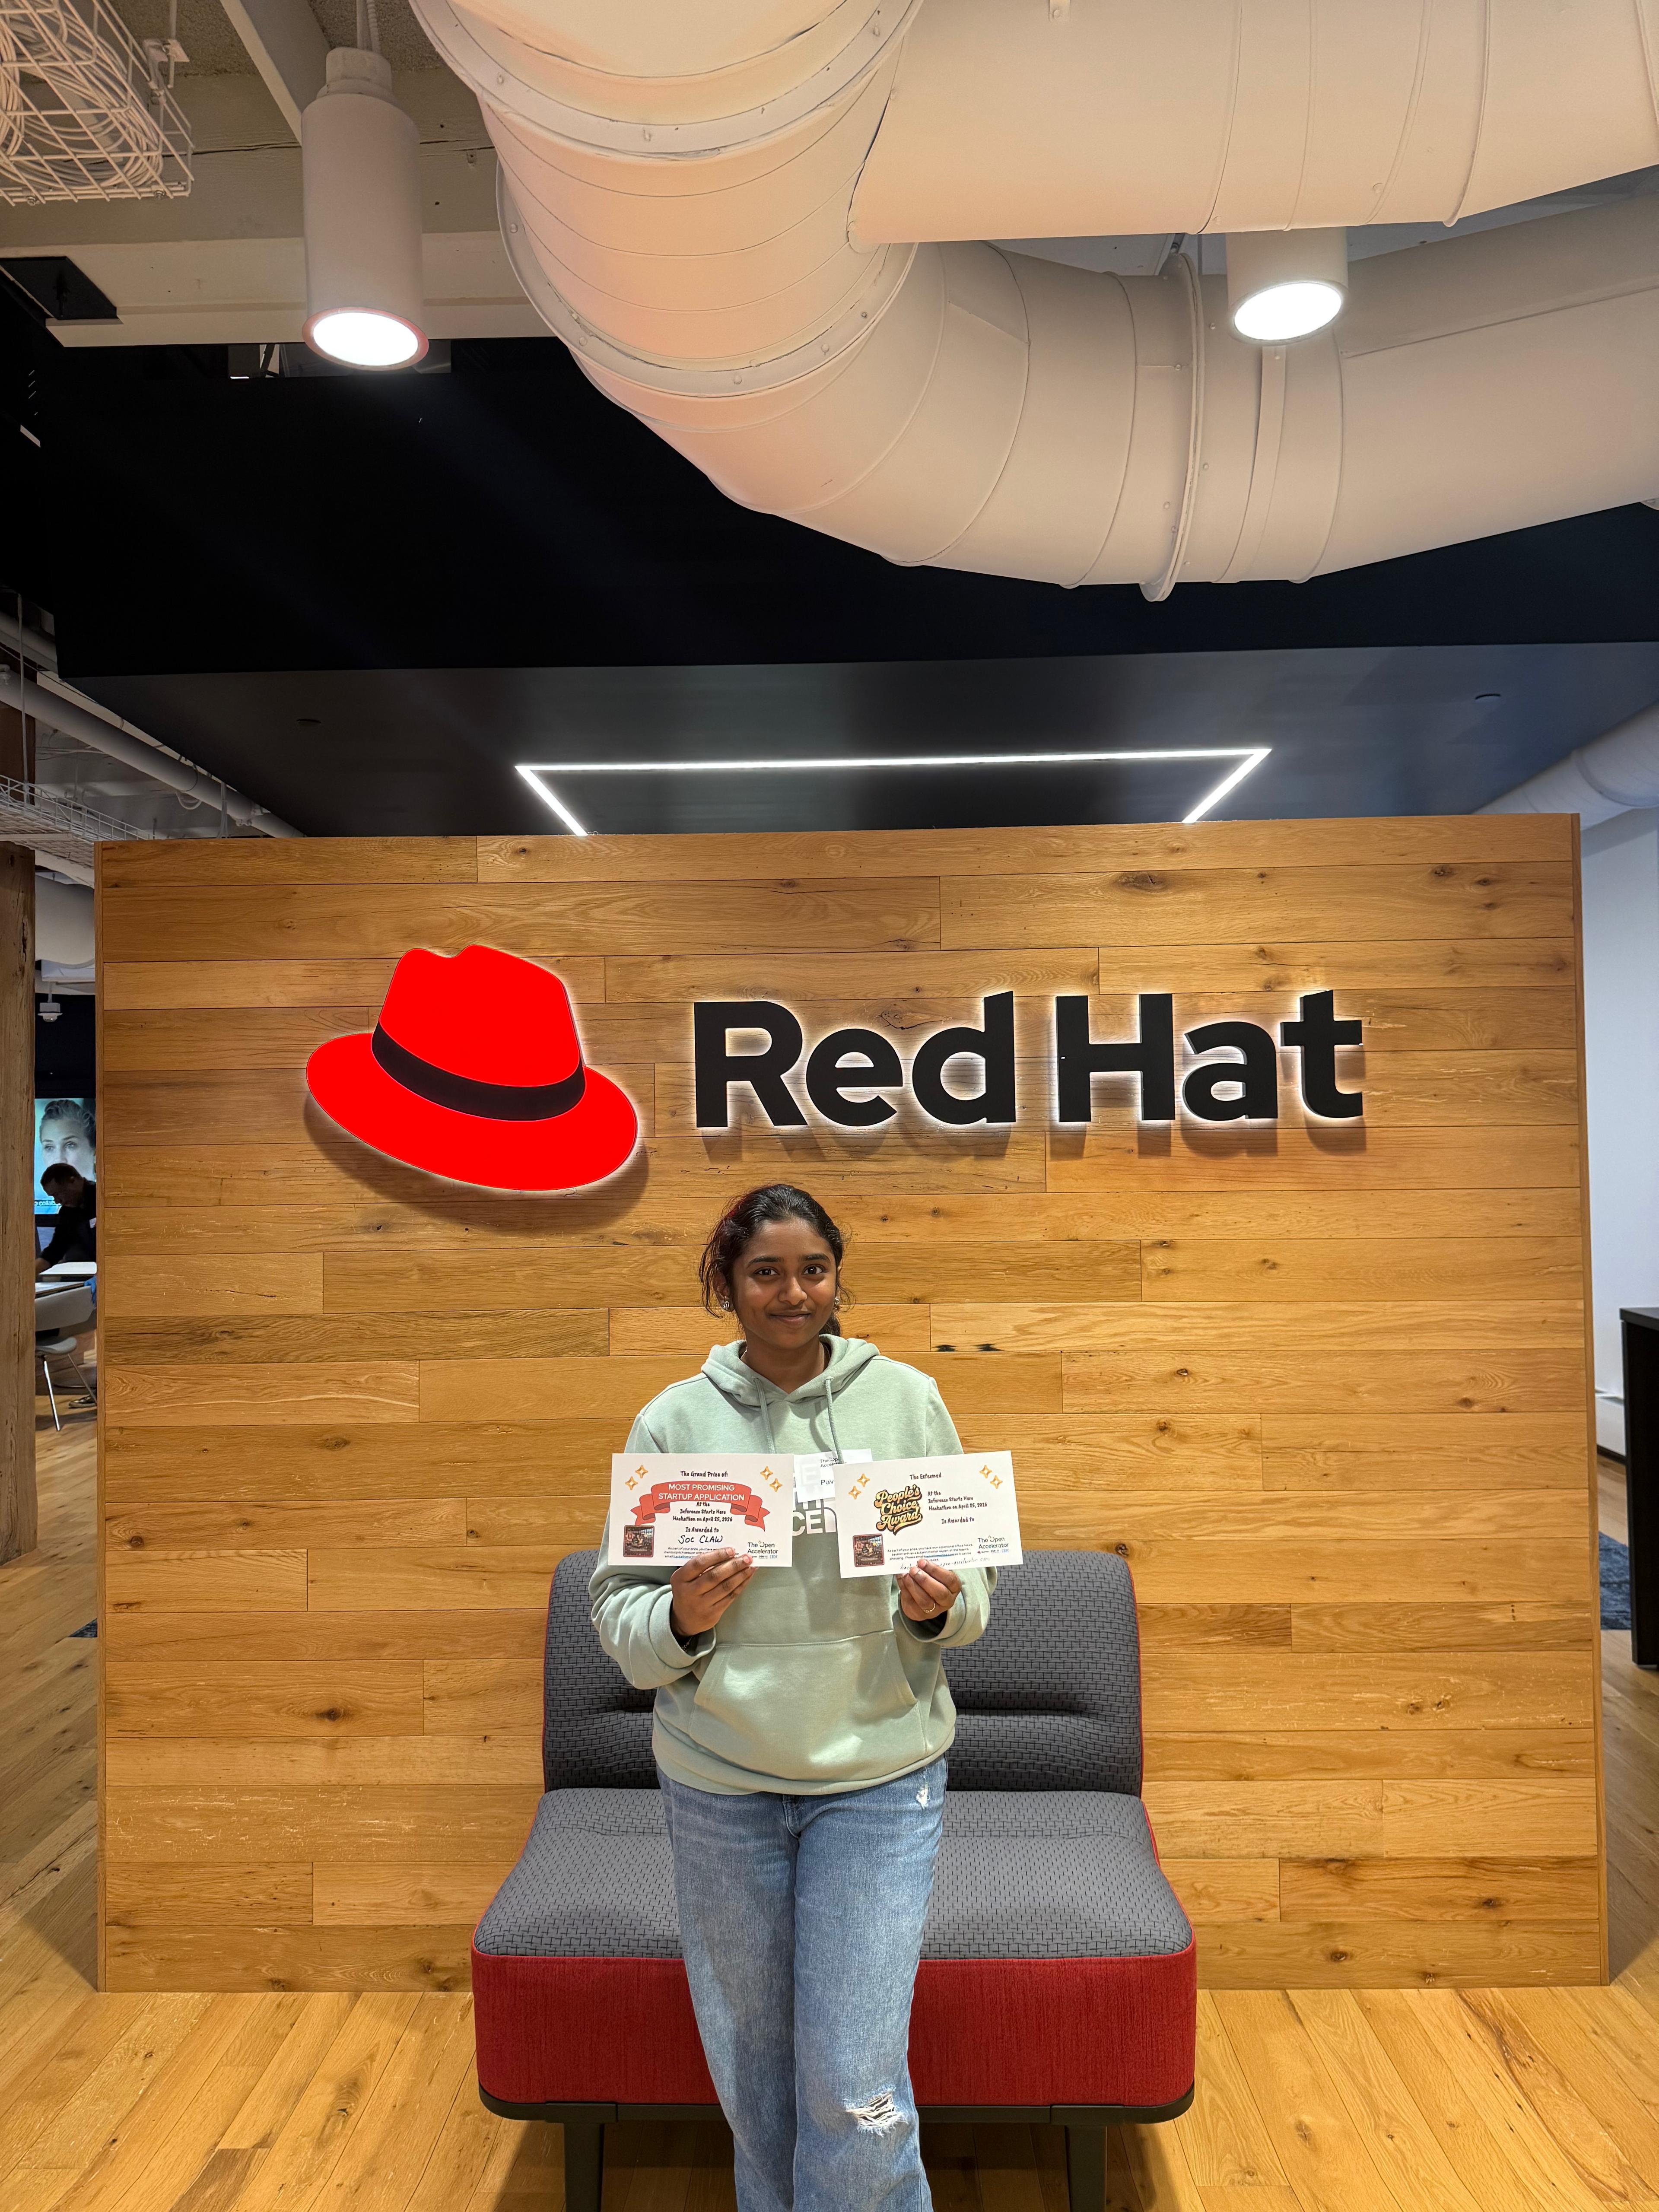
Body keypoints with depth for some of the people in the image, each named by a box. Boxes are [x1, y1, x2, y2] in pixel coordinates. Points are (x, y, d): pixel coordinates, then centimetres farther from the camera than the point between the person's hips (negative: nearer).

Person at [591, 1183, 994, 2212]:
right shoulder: (673, 1420, -5)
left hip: (879, 1771, -1)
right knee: (750, 2064, 20)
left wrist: (940, 1605, -17)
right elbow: (616, 1604, -1)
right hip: (719, 1782, 1)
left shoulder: (907, 1400, -3)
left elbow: (978, 1574, 4)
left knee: (857, 2084, 1)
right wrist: (682, 1618, -21)